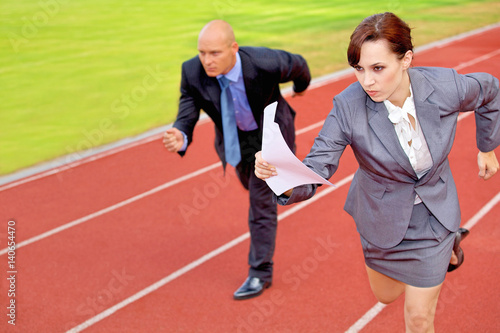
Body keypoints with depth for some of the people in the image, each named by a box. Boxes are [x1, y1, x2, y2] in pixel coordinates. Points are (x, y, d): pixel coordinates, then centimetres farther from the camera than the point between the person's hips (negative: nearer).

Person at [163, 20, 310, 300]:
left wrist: (302, 85, 10)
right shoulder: (193, 72, -30)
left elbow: (297, 64, -14)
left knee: (261, 199, -6)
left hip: (268, 133, -4)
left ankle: (260, 273, 8)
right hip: (234, 137, 4)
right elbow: (187, 115, -26)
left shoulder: (265, 63, -37)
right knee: (253, 184, 28)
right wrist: (180, 137, -51)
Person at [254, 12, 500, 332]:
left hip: (433, 214, -1)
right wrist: (279, 172, -50)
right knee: (387, 295, 27)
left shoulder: (446, 87, -26)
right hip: (381, 218, 1)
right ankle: (448, 243, 51)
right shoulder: (349, 106, -28)